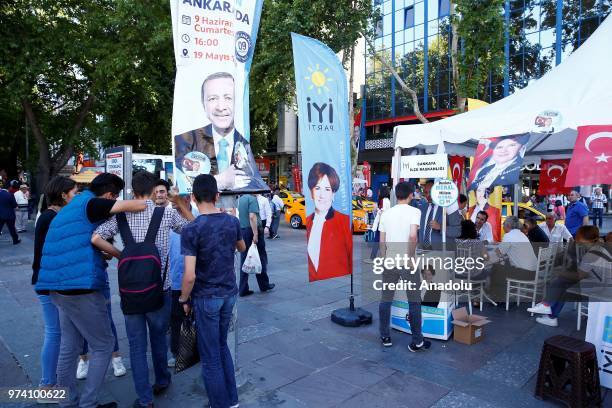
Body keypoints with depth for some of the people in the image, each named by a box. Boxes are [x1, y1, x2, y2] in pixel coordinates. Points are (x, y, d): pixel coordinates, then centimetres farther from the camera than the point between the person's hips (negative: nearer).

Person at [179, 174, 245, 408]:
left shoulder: (191, 230, -18)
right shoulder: (232, 221, -3)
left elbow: (190, 275, -20)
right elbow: (242, 248, 17)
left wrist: (184, 299, -3)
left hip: (206, 297, -5)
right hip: (229, 293, 6)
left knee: (210, 357, 9)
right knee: (222, 347, 22)